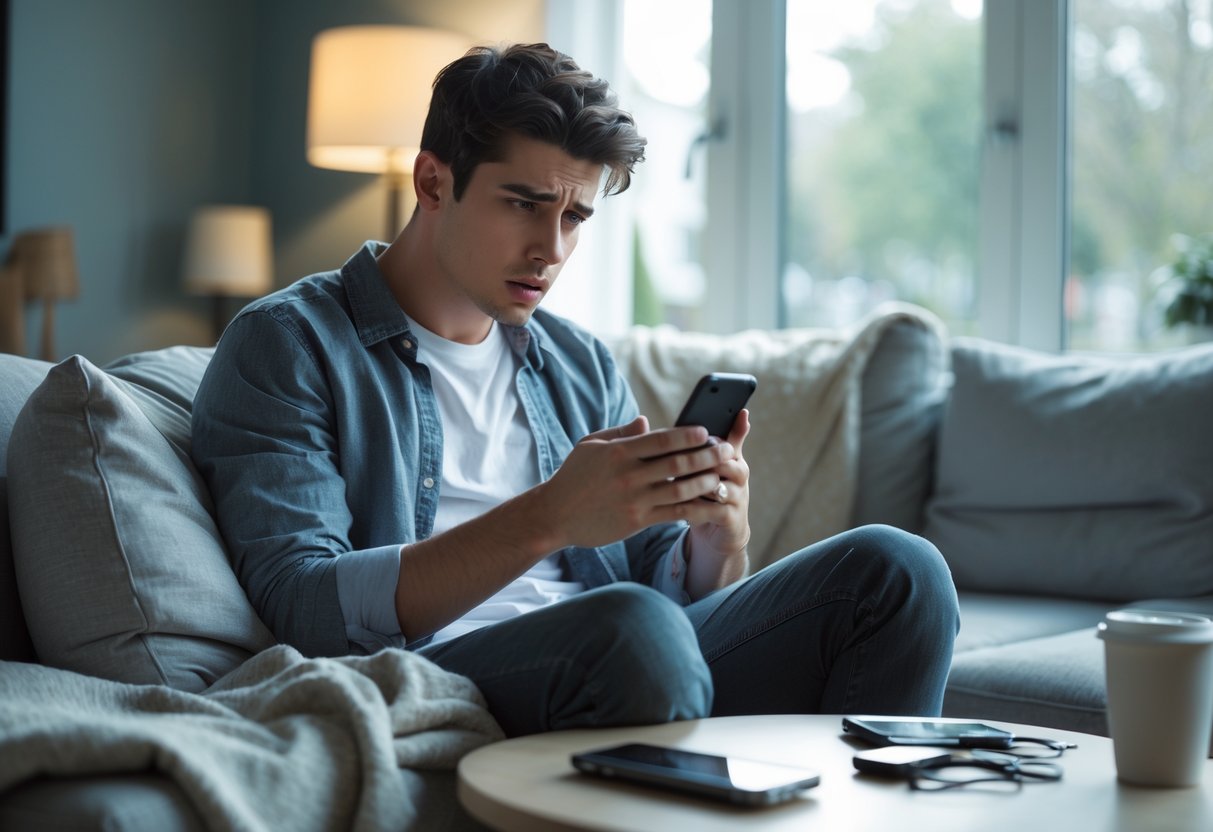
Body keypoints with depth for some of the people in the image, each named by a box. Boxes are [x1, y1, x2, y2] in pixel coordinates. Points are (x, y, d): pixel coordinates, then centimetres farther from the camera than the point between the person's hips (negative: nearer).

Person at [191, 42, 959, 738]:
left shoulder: (582, 365, 21)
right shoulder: (287, 346, 2)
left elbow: (669, 587, 19)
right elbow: (303, 607, -12)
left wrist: (719, 535, -7)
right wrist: (547, 519, -24)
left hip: (620, 669, 6)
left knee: (895, 568, -11)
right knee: (632, 626, -36)